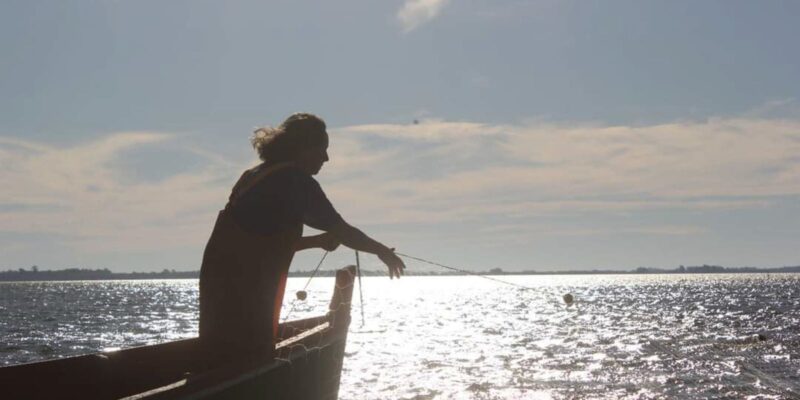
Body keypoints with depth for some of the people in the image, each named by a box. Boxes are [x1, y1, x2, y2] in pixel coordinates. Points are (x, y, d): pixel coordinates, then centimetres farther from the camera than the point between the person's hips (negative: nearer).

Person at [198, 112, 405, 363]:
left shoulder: (256, 175, 19)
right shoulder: (295, 180, -8)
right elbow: (341, 231, -6)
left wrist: (317, 241, 22)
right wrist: (382, 251, 8)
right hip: (245, 296, -9)